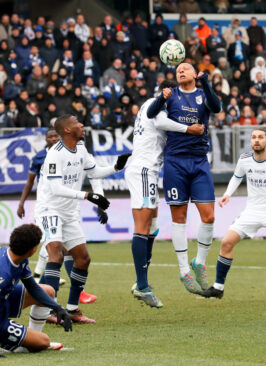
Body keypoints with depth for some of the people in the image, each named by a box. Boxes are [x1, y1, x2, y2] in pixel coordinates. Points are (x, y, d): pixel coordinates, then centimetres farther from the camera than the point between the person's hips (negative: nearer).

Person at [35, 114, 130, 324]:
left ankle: (72, 309, 17)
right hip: (50, 210, -9)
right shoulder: (55, 154, -20)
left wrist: (116, 167, 7)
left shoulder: (80, 149, 7)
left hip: (70, 213, 9)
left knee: (83, 259, 8)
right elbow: (56, 189, -27)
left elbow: (94, 172, 22)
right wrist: (87, 196, -30)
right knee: (56, 254, -25)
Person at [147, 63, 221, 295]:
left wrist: (205, 84, -26)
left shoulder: (203, 95, 9)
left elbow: (216, 108, -12)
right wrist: (162, 98, -24)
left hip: (200, 161, 1)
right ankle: (184, 271, 6)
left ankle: (200, 263, 15)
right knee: (179, 218, 0)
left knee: (208, 216, -5)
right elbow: (151, 114, -5)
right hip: (175, 161, -1)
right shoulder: (172, 95, 8)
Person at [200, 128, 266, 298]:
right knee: (227, 242, -6)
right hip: (252, 211, 3)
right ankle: (218, 287, 4)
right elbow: (237, 177, 19)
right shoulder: (245, 160, -1)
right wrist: (228, 194, 4)